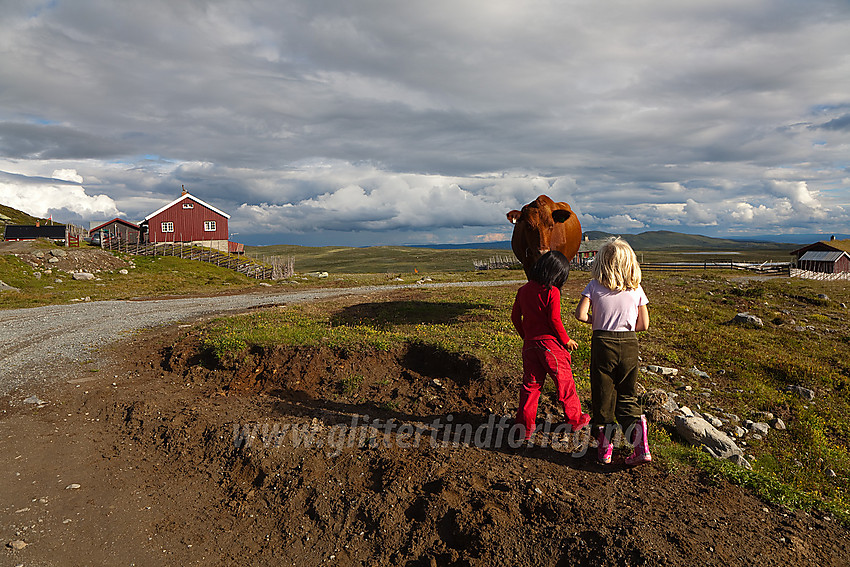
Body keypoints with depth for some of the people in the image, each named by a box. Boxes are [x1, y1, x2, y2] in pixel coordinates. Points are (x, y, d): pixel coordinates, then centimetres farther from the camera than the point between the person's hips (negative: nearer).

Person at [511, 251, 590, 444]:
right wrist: (566, 340, -3)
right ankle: (575, 419, 27)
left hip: (530, 343, 5)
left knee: (530, 385, 11)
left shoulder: (523, 290, 5)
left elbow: (515, 317, 10)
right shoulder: (552, 292, -13)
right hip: (550, 343, -5)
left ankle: (524, 427, 12)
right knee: (564, 382, 12)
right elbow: (555, 320, -16)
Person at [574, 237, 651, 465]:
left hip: (603, 344, -2)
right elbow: (644, 324, 2)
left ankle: (604, 450, 18)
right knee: (628, 397, 15)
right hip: (629, 345, 2)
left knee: (603, 397, 9)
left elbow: (580, 314, -12)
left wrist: (595, 320, 7)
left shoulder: (595, 286, -4)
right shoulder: (636, 288, 2)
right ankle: (641, 448, 9)